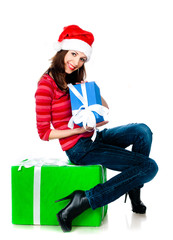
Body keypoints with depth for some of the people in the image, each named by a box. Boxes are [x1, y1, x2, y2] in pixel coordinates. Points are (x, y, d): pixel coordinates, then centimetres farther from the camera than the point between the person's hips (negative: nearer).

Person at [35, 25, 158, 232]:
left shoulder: (76, 80, 12)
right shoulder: (47, 85, -12)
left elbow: (105, 108, 12)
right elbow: (44, 133, -13)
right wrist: (81, 129, -20)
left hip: (94, 138, 8)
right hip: (79, 149, -8)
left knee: (142, 131, -9)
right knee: (149, 167, -13)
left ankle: (134, 193, 0)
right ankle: (84, 201, -16)